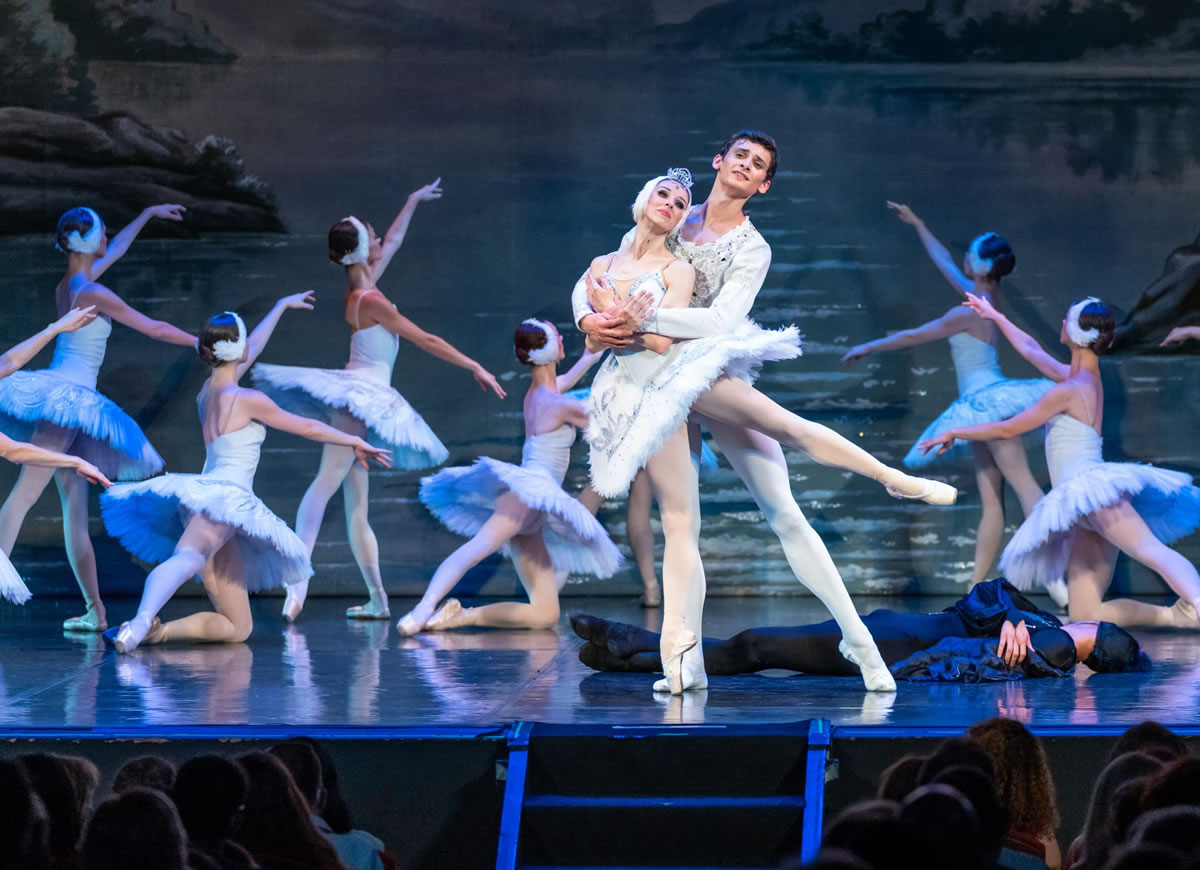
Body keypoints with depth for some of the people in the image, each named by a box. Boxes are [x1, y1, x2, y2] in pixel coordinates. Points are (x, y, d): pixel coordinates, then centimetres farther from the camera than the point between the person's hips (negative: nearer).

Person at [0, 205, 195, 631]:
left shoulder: (66, 286, 15)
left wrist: (147, 215, 46)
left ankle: (96, 610, 8)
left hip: (64, 399, 9)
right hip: (68, 397, -9)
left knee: (75, 507, 7)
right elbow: (155, 329, -3)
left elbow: (115, 250, 34)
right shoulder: (94, 294, -9)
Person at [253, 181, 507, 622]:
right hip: (362, 394, -9)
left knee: (357, 505, 6)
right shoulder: (372, 302, -12)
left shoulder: (360, 291, 11)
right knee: (327, 482, -21)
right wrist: (475, 368, -3)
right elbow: (426, 340, -9)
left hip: (359, 395, 9)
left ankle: (378, 599, 7)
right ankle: (298, 577, -34)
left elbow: (394, 241, 28)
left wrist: (413, 202, 39)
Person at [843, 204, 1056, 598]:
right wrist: (919, 226, 39)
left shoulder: (971, 312, -12)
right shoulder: (988, 298, 13)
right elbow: (946, 265, 29)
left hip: (986, 401, -9)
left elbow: (914, 336, -5)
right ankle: (978, 588, 5)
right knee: (990, 502, 5)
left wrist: (867, 347, 6)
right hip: (985, 407, 9)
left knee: (1024, 485, -18)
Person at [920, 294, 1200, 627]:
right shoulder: (1088, 378, 23)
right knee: (1084, 614, -3)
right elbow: (1032, 350, 42)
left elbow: (1007, 429, 2)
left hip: (1090, 487, -9)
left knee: (1150, 550, -35)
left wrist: (954, 433, 15)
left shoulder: (1071, 390, -4)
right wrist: (995, 316, 54)